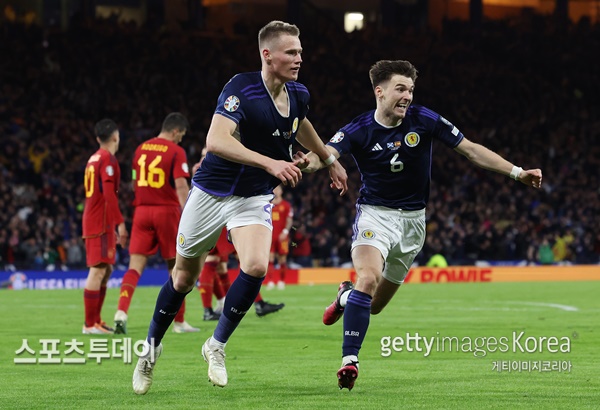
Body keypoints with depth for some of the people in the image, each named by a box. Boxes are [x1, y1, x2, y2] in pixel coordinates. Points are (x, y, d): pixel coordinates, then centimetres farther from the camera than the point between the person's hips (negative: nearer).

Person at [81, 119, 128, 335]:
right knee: (98, 270, -11)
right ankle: (90, 324, -13)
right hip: (101, 222, -10)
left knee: (106, 269, 14)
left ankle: (95, 320, 16)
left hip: (91, 220, 10)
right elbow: (109, 193, -19)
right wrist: (120, 223, -19)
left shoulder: (93, 159, 19)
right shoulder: (108, 159, -10)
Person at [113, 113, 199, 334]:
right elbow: (181, 186, -15)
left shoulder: (141, 149, 11)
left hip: (142, 211, 4)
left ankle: (121, 311, -22)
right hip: (167, 211, -4)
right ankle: (178, 321, 14)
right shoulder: (176, 151, -7)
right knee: (176, 267, 9)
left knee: (135, 266, -1)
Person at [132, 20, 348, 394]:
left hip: (255, 198, 4)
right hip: (212, 191, -4)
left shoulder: (298, 95, -2)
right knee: (185, 277, 9)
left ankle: (217, 345, -2)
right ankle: (151, 347, 32)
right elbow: (216, 141, -37)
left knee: (256, 267, -22)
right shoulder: (242, 88, -23)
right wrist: (270, 163, -45)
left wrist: (330, 160, 33)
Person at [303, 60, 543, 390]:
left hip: (412, 219, 3)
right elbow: (326, 153, -32)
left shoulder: (424, 120, -10)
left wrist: (517, 172, -9)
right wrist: (311, 162, -58)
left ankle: (346, 296, 46)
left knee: (375, 305, 10)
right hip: (375, 213, -3)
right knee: (368, 278, -30)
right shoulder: (359, 131, -15)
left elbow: (471, 150, -4)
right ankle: (349, 360, -28)